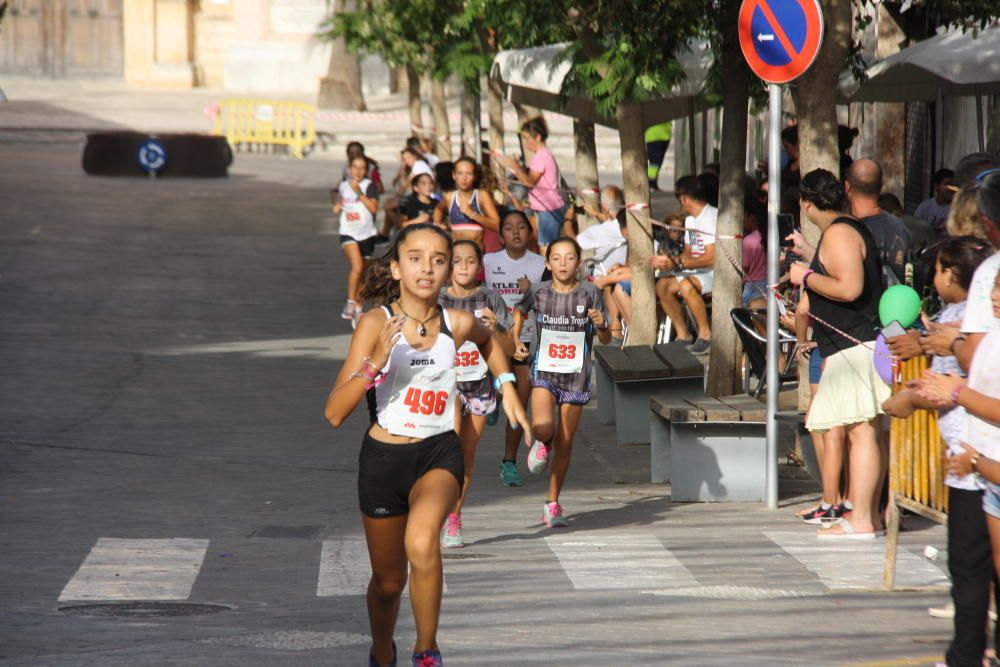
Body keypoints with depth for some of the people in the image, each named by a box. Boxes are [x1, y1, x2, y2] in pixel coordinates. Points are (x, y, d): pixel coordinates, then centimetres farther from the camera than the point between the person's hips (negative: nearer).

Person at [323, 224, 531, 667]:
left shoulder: (458, 324, -5)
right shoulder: (376, 323, -14)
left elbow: (487, 341, 24)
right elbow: (334, 414, -20)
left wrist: (507, 388, 14)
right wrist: (376, 361, -32)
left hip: (439, 454, 0)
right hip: (384, 458, 0)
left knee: (421, 543, -31)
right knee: (389, 581, 14)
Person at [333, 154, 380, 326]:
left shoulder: (369, 186, -3)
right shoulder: (343, 186, 7)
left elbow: (374, 208, -16)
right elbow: (337, 209, 18)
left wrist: (359, 193, -20)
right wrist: (337, 205, -2)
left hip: (366, 234, 0)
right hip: (349, 233, 0)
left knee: (362, 273, 9)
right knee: (357, 267, -24)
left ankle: (358, 309, 23)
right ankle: (350, 303, -15)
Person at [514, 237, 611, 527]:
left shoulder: (589, 293, -5)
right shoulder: (538, 291, -3)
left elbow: (606, 340, -2)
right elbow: (520, 311, 20)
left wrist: (601, 325, -23)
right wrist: (514, 340, 8)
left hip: (576, 377, 1)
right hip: (544, 372, -1)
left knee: (565, 443, 5)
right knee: (542, 427, -25)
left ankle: (552, 503, 21)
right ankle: (543, 444, 14)